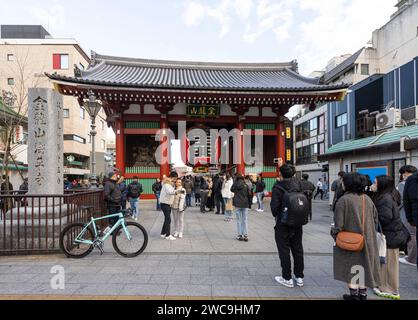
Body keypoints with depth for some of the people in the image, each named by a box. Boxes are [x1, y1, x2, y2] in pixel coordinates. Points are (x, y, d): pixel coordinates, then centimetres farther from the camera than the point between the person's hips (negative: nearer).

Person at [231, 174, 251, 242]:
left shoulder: (235, 184, -6)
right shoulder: (246, 185, -6)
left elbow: (232, 190, 12)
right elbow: (249, 194, -4)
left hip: (237, 204, 0)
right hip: (245, 204, 0)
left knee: (239, 220, 7)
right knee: (245, 220, 7)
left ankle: (240, 235, 8)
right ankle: (245, 235, 7)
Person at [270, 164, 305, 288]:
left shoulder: (278, 187, -18)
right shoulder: (297, 184, -2)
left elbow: (274, 206, -18)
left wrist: (276, 215, 1)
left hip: (283, 224, -5)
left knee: (284, 251, 7)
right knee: (298, 250, 16)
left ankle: (287, 278, 16)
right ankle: (299, 277, 28)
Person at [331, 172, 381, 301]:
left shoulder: (344, 200, -18)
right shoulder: (367, 199, 1)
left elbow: (338, 223, -18)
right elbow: (375, 219, 9)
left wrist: (335, 235, -3)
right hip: (367, 240, 5)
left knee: (351, 268, 10)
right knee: (364, 266, 17)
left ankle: (354, 294, 18)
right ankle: (363, 294, 27)